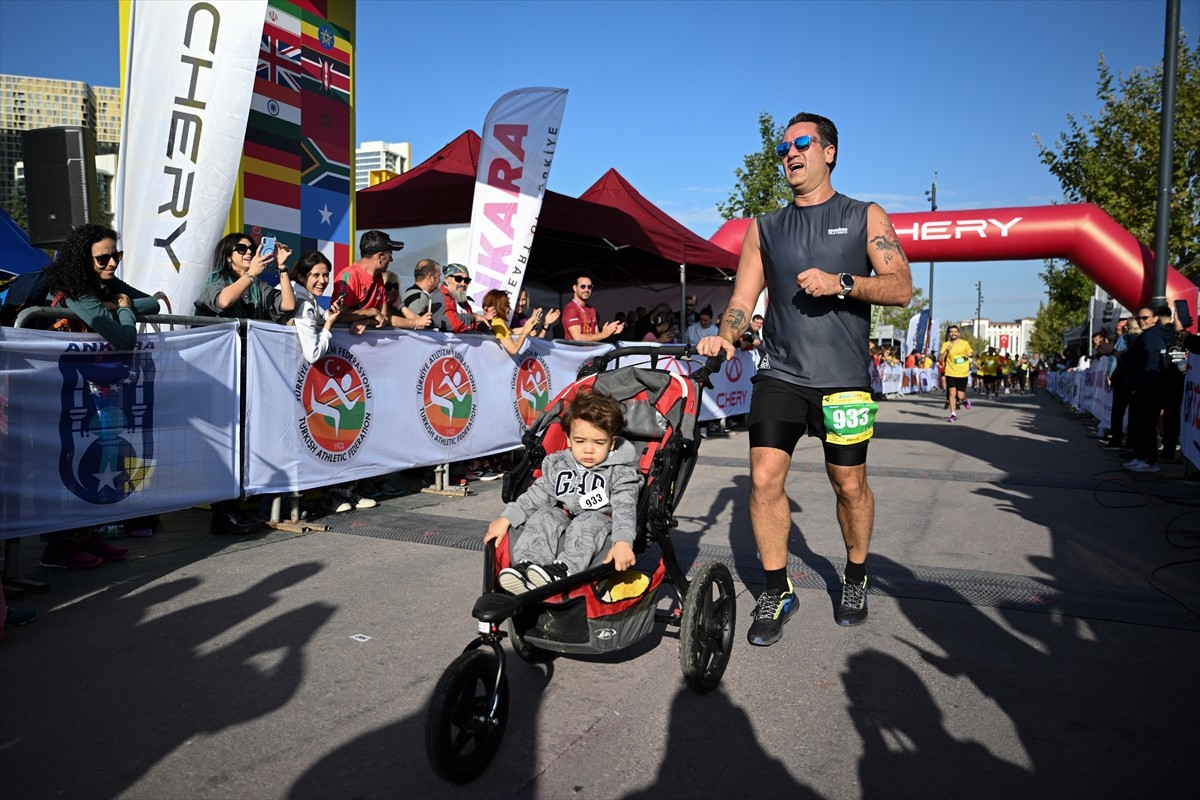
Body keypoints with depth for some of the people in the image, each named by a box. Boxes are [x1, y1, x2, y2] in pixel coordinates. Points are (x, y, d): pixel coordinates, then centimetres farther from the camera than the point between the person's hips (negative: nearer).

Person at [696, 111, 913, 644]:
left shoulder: (866, 218, 8)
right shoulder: (764, 228, 14)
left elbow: (901, 288, -1)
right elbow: (742, 300, 8)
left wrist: (841, 283, -17)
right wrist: (724, 336, -12)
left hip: (843, 376, -1)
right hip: (780, 373, 2)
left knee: (850, 485, 6)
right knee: (764, 479, -9)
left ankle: (855, 578, 31)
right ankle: (776, 591, 8)